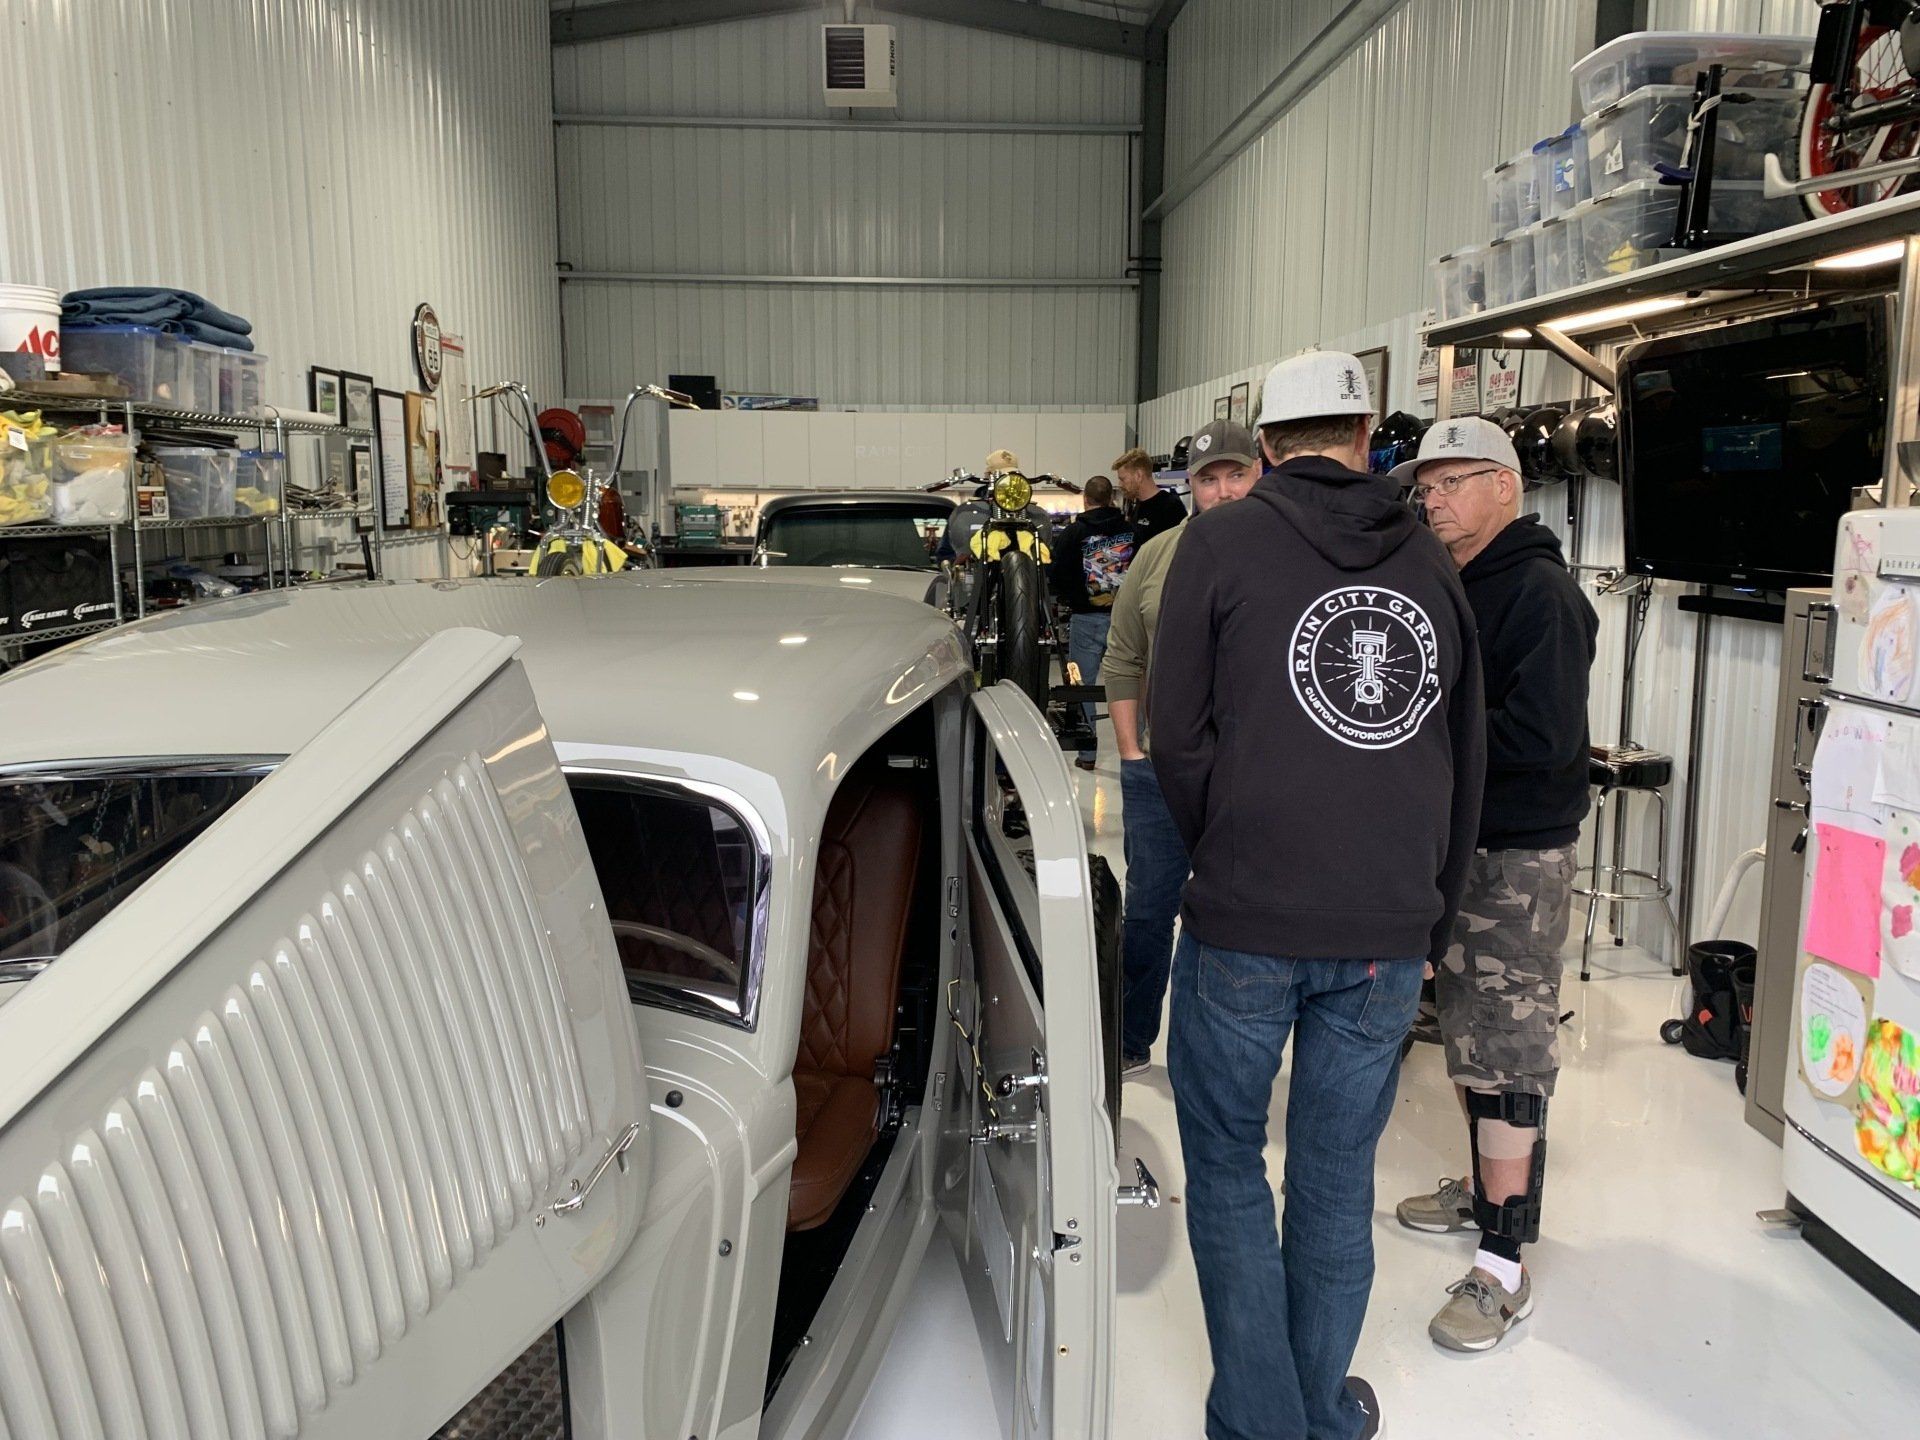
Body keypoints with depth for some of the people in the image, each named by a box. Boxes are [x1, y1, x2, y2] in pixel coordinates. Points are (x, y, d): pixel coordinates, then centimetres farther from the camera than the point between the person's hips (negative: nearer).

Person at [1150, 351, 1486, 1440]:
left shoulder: (1222, 543, -5)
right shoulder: (1431, 563, 8)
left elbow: (1179, 734, -7)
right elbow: (1466, 764, 13)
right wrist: (1433, 924, 21)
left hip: (1247, 921, -4)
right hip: (1390, 930, 4)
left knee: (1227, 1159, 12)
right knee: (1338, 1174, 16)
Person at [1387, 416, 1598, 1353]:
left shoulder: (1541, 592, -16)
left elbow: (1542, 737, -24)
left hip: (1519, 855, -9)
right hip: (1452, 839, 9)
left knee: (1507, 1052, -3)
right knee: (1466, 1030, 19)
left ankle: (1503, 1267, 6)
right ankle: (1484, 1188, 37)